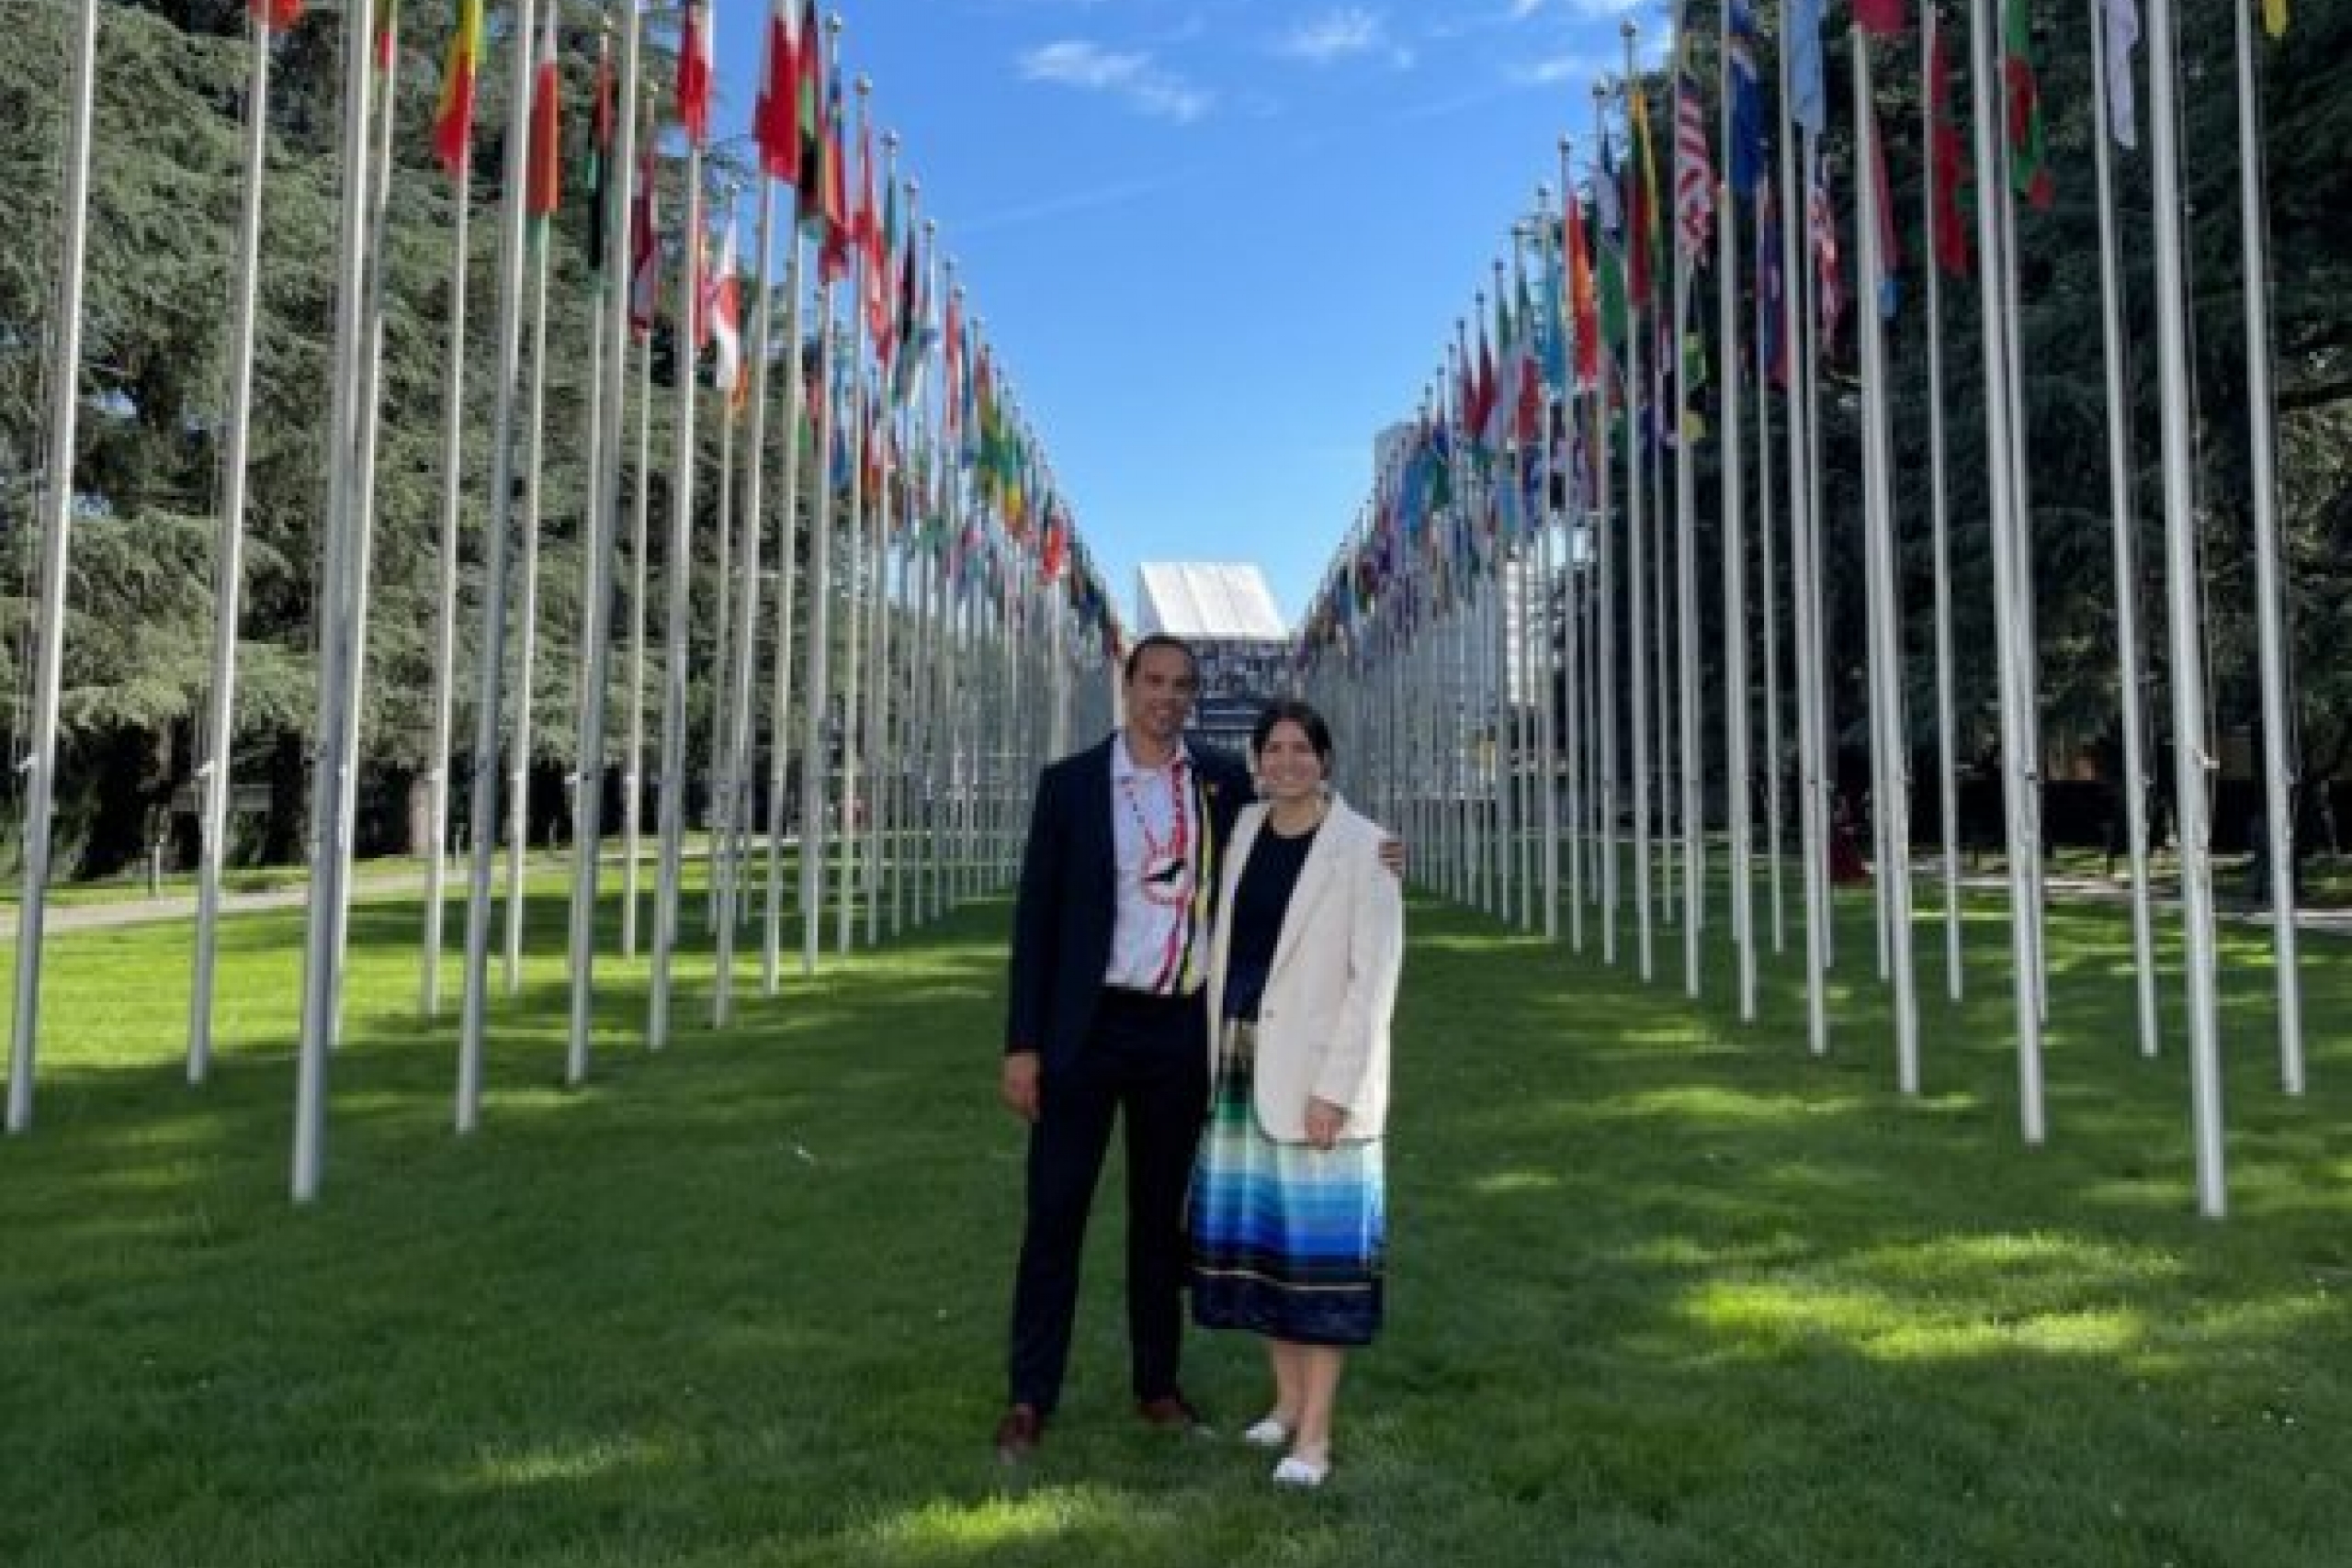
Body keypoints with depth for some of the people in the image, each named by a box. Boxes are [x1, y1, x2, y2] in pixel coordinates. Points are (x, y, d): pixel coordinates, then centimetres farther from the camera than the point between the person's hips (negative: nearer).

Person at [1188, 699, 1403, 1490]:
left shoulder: (1364, 847, -10)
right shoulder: (1243, 831, 7)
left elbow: (1375, 975, -13)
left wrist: (1335, 1088, -17)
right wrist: (1214, 1052, 8)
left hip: (1317, 1067, -6)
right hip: (1242, 1059, 6)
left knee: (1319, 1240, 0)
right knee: (1255, 1230, 12)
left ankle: (1314, 1435, 8)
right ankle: (1288, 1399, 28)